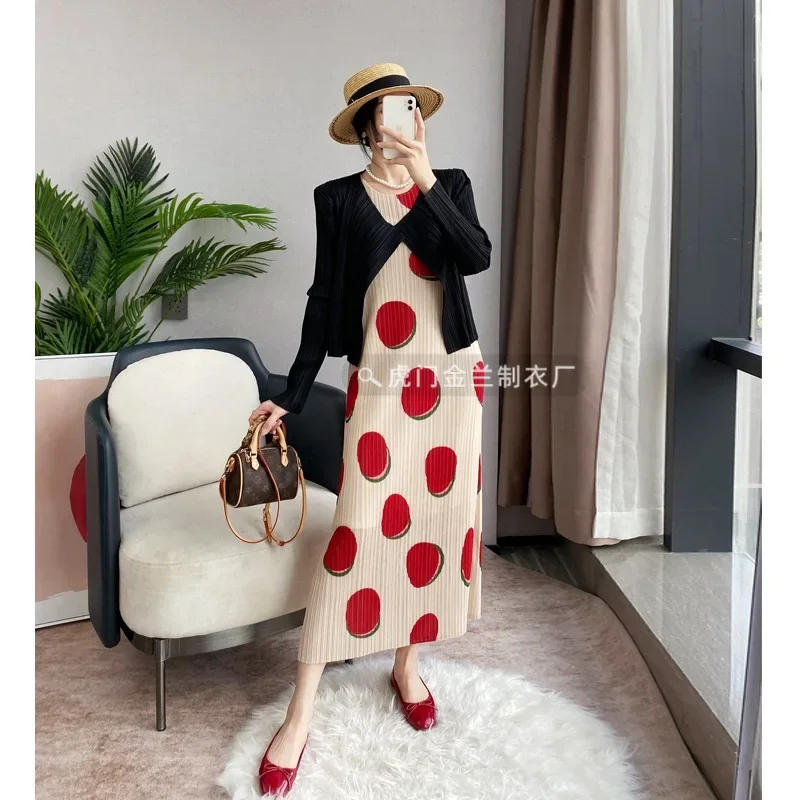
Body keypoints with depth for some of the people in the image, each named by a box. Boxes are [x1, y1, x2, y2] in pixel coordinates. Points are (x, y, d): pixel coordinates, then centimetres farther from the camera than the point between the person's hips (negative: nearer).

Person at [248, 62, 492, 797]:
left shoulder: (451, 184, 6)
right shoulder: (338, 200, 1)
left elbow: (478, 258, -11)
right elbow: (324, 299, 1)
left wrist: (426, 181, -17)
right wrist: (291, 396, -1)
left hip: (454, 377, 3)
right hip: (381, 382, -2)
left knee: (440, 518, 7)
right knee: (359, 529, -8)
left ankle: (408, 666, 27)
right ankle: (300, 716, -1)